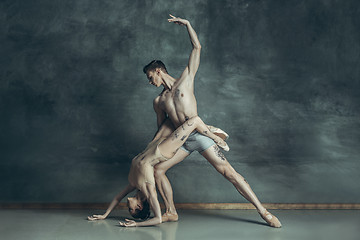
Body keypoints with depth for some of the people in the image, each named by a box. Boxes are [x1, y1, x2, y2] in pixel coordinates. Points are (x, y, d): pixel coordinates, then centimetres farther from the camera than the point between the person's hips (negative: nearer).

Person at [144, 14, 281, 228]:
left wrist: (187, 24, 0)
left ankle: (263, 211, -10)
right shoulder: (158, 101, 16)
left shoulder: (185, 79, 5)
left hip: (199, 134, -5)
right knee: (157, 168, -5)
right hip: (181, 139, 5)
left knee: (227, 171, -12)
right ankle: (171, 212, 6)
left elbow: (197, 48, 2)